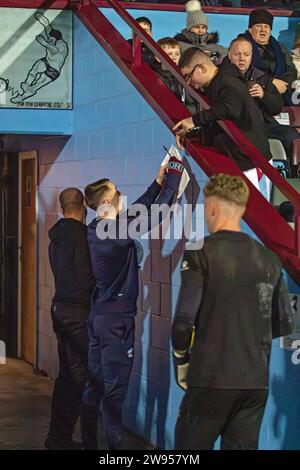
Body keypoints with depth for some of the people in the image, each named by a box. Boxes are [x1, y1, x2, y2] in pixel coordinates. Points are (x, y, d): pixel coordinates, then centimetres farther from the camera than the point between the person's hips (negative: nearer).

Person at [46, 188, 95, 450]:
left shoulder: (56, 236, 10)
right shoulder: (81, 235, -17)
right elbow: (87, 278, -20)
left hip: (60, 308, 9)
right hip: (79, 312, -9)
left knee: (67, 374, 15)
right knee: (81, 376, -3)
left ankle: (57, 436, 21)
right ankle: (61, 438, -1)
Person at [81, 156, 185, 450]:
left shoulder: (96, 229, 6)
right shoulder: (116, 230, -19)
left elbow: (135, 211, 15)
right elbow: (152, 215, -19)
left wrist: (157, 184, 15)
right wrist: (173, 177, -8)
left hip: (98, 314, 9)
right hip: (117, 318, -9)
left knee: (95, 382, 13)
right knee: (115, 388, -4)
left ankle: (89, 441, 19)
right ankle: (115, 445, 0)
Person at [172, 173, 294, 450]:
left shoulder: (201, 254, -8)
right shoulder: (268, 259, 8)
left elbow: (184, 321, -12)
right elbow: (285, 324, 12)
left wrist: (181, 363, 3)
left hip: (211, 378, -5)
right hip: (257, 382, 5)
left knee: (190, 447, 6)